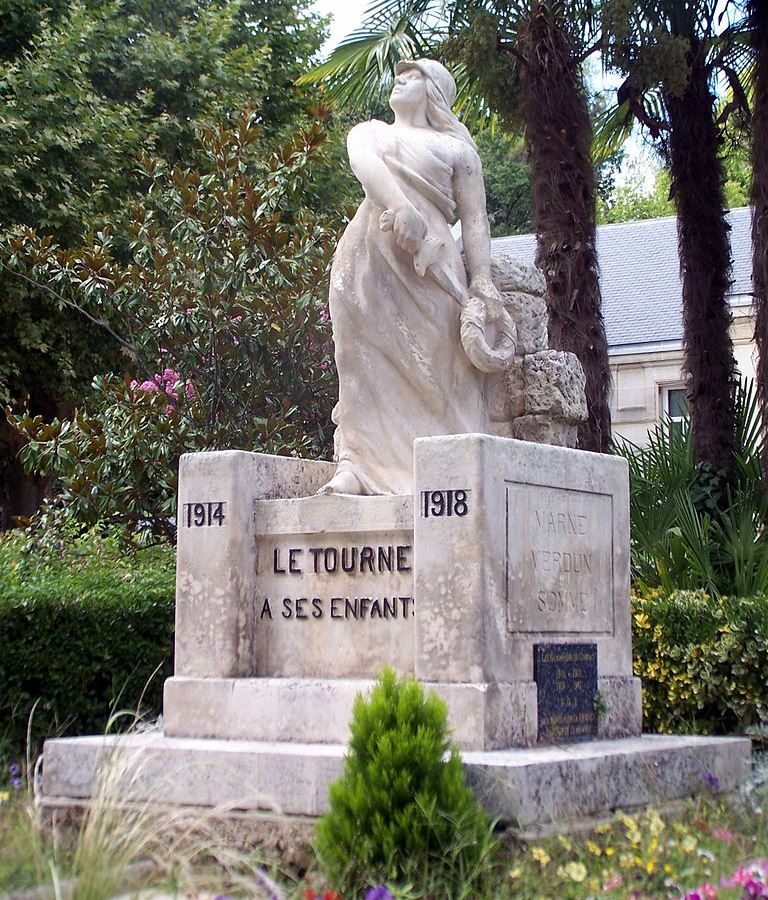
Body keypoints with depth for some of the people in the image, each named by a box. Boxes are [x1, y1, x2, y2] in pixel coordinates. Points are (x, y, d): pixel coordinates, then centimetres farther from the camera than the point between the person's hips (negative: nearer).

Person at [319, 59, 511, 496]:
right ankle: (356, 465, -17)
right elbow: (365, 163, 1)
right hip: (368, 253, 2)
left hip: (430, 260, -2)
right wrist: (401, 208, -22)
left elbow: (475, 218, 10)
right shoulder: (370, 132, 25)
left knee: (436, 359, -12)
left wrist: (482, 280, -6)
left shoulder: (457, 148, 20)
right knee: (364, 357, -9)